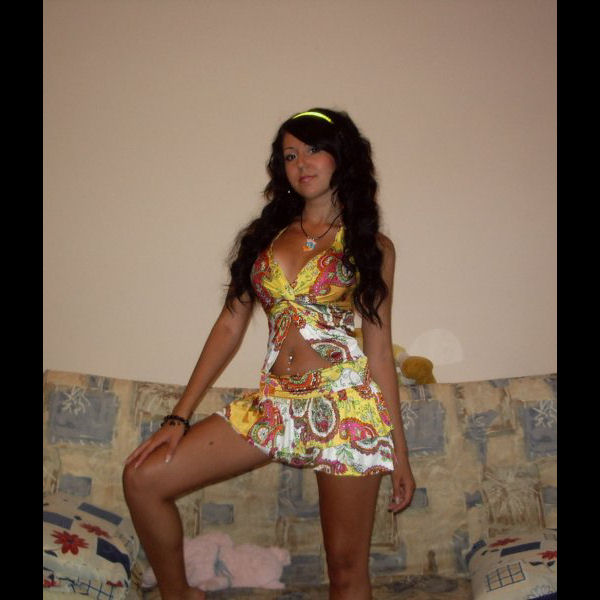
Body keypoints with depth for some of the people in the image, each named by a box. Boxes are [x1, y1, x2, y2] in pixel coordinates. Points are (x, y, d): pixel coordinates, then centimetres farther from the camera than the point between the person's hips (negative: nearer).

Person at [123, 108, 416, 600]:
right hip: (274, 403, 3)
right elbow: (230, 327, 9)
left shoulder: (372, 246, 6)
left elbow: (379, 350, 5)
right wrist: (180, 417, 4)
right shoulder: (264, 235, 13)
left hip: (347, 407, -3)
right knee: (143, 478, -4)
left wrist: (399, 454, 4)